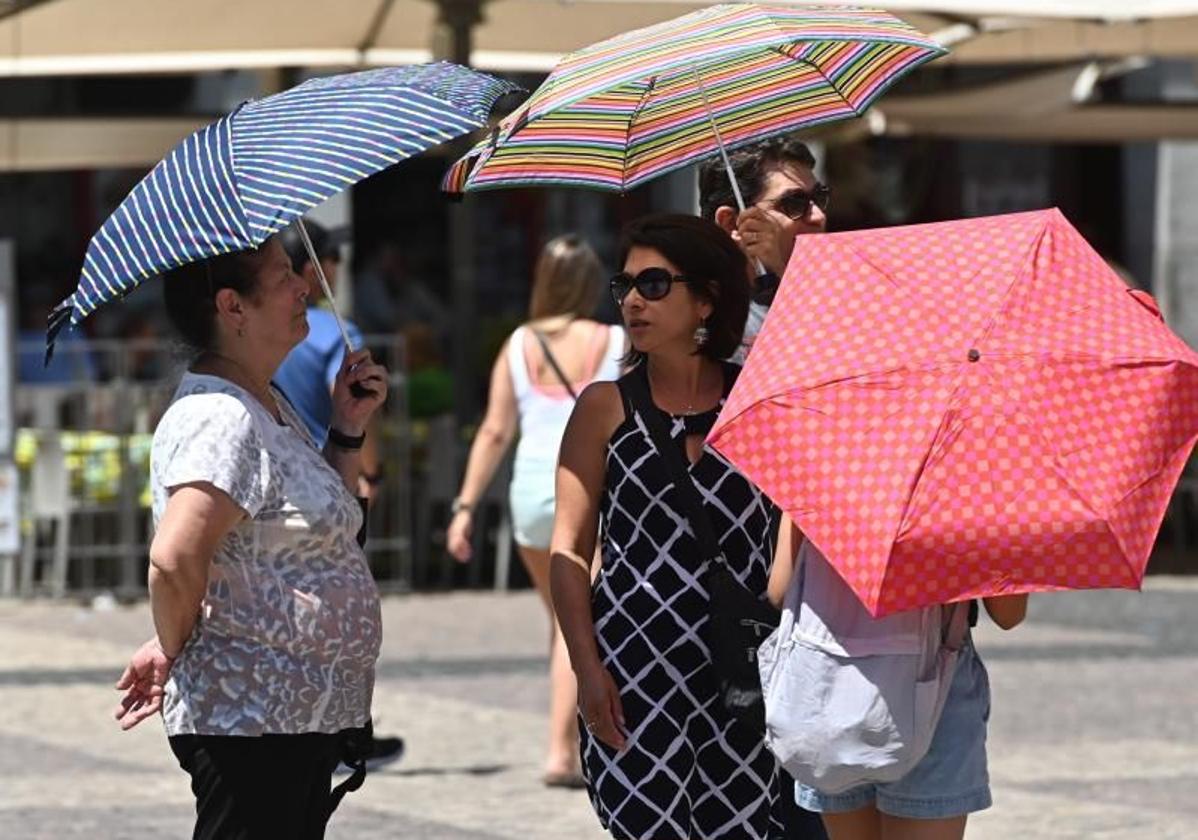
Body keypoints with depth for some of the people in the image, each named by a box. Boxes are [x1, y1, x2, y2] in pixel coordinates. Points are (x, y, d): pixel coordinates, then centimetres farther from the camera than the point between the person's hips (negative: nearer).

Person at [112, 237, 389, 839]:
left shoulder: (272, 406, 15)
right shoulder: (220, 417, -18)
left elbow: (323, 525, 25)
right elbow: (174, 558, -29)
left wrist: (348, 429, 13)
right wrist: (173, 649, -12)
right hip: (246, 721, -10)